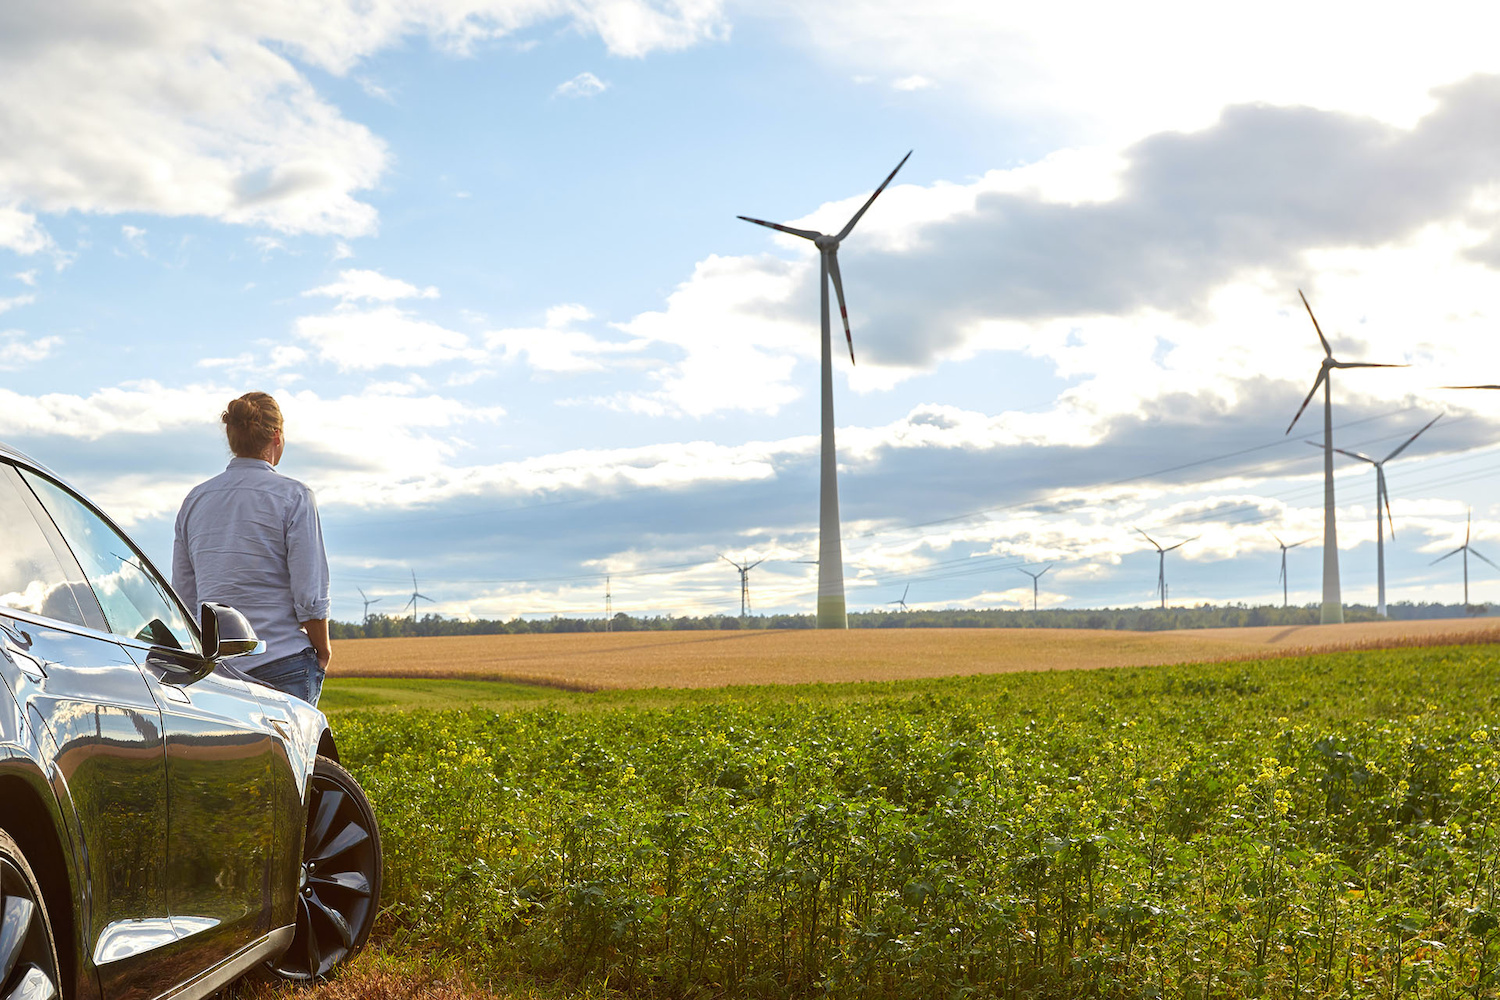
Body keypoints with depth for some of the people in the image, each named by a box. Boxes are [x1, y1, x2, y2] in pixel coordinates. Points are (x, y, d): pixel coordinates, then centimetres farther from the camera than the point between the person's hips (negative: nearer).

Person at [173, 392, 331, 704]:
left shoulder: (195, 499, 11)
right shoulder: (292, 497, -6)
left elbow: (183, 595, 14)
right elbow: (310, 593, -10)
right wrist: (322, 650, 5)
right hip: (283, 664, -5)